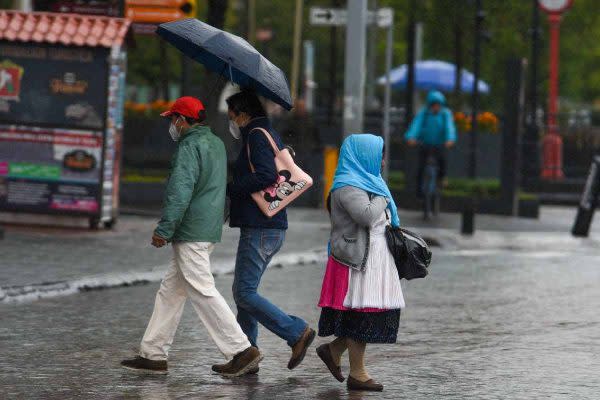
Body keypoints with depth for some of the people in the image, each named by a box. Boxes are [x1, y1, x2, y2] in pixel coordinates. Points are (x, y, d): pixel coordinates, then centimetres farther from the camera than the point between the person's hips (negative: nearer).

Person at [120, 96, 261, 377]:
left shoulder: (190, 147, -14)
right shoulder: (216, 144, 17)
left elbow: (180, 193, -22)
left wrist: (164, 230, -19)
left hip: (191, 233, -10)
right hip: (209, 231, 10)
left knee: (203, 292, -9)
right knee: (170, 291, 12)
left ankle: (242, 350, -10)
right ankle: (153, 354, 14)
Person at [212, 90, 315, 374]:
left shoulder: (257, 136, -11)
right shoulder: (271, 135, 20)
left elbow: (265, 177, -24)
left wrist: (228, 189, -15)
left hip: (259, 230, -10)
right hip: (274, 228, 10)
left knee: (244, 293, -9)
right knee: (245, 292, 13)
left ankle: (297, 333, -9)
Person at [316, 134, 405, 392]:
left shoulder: (365, 183, 18)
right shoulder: (347, 187, -14)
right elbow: (367, 216, -27)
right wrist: (382, 197, -12)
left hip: (374, 260, 10)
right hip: (357, 261, -10)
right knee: (362, 314, -5)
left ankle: (333, 350, 21)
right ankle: (357, 374, 1)